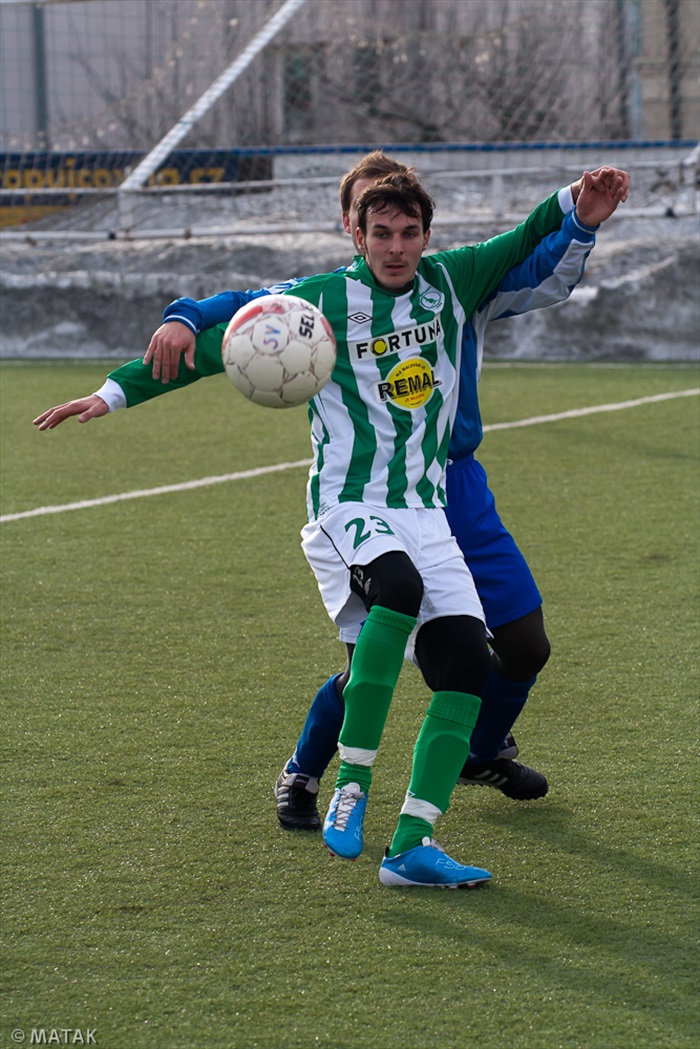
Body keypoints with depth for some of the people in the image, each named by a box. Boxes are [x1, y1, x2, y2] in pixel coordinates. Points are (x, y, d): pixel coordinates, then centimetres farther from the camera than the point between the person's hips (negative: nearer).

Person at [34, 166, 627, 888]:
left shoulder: (451, 282, 7)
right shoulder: (322, 301, -3)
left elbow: (525, 243, 13)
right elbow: (214, 346, 0)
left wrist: (579, 212, -9)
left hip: (425, 514, 5)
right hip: (347, 510, -5)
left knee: (465, 658, -12)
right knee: (399, 587, -36)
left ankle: (410, 845, -11)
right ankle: (351, 784, -28)